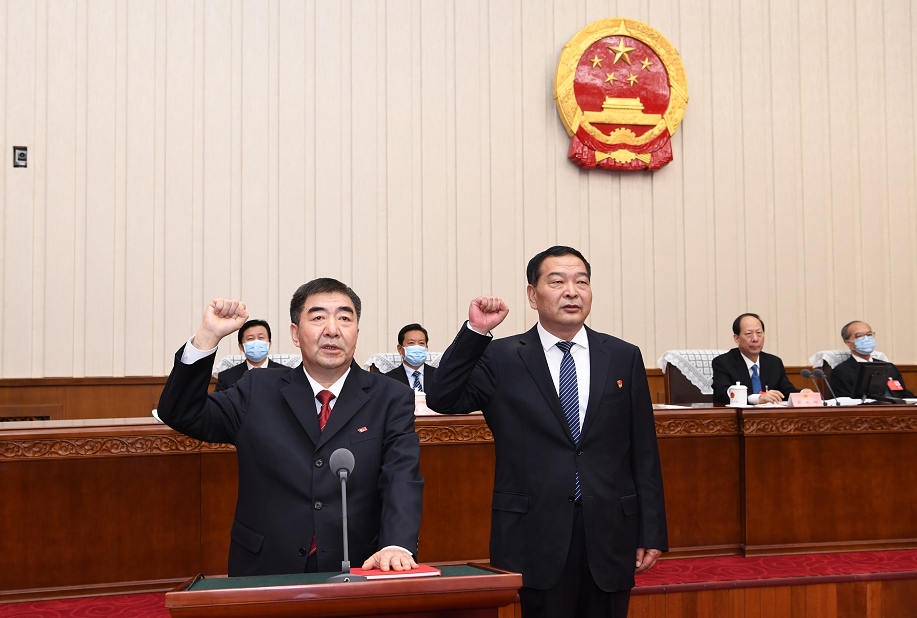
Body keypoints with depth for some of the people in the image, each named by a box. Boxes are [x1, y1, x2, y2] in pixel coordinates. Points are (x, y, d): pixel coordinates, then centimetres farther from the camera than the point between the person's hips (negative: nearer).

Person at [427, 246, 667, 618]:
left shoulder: (624, 358, 5)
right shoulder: (501, 358, 1)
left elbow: (644, 452, 5)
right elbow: (442, 400, -10)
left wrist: (652, 533, 3)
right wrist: (475, 332, -19)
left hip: (610, 535, 2)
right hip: (535, 535, -2)